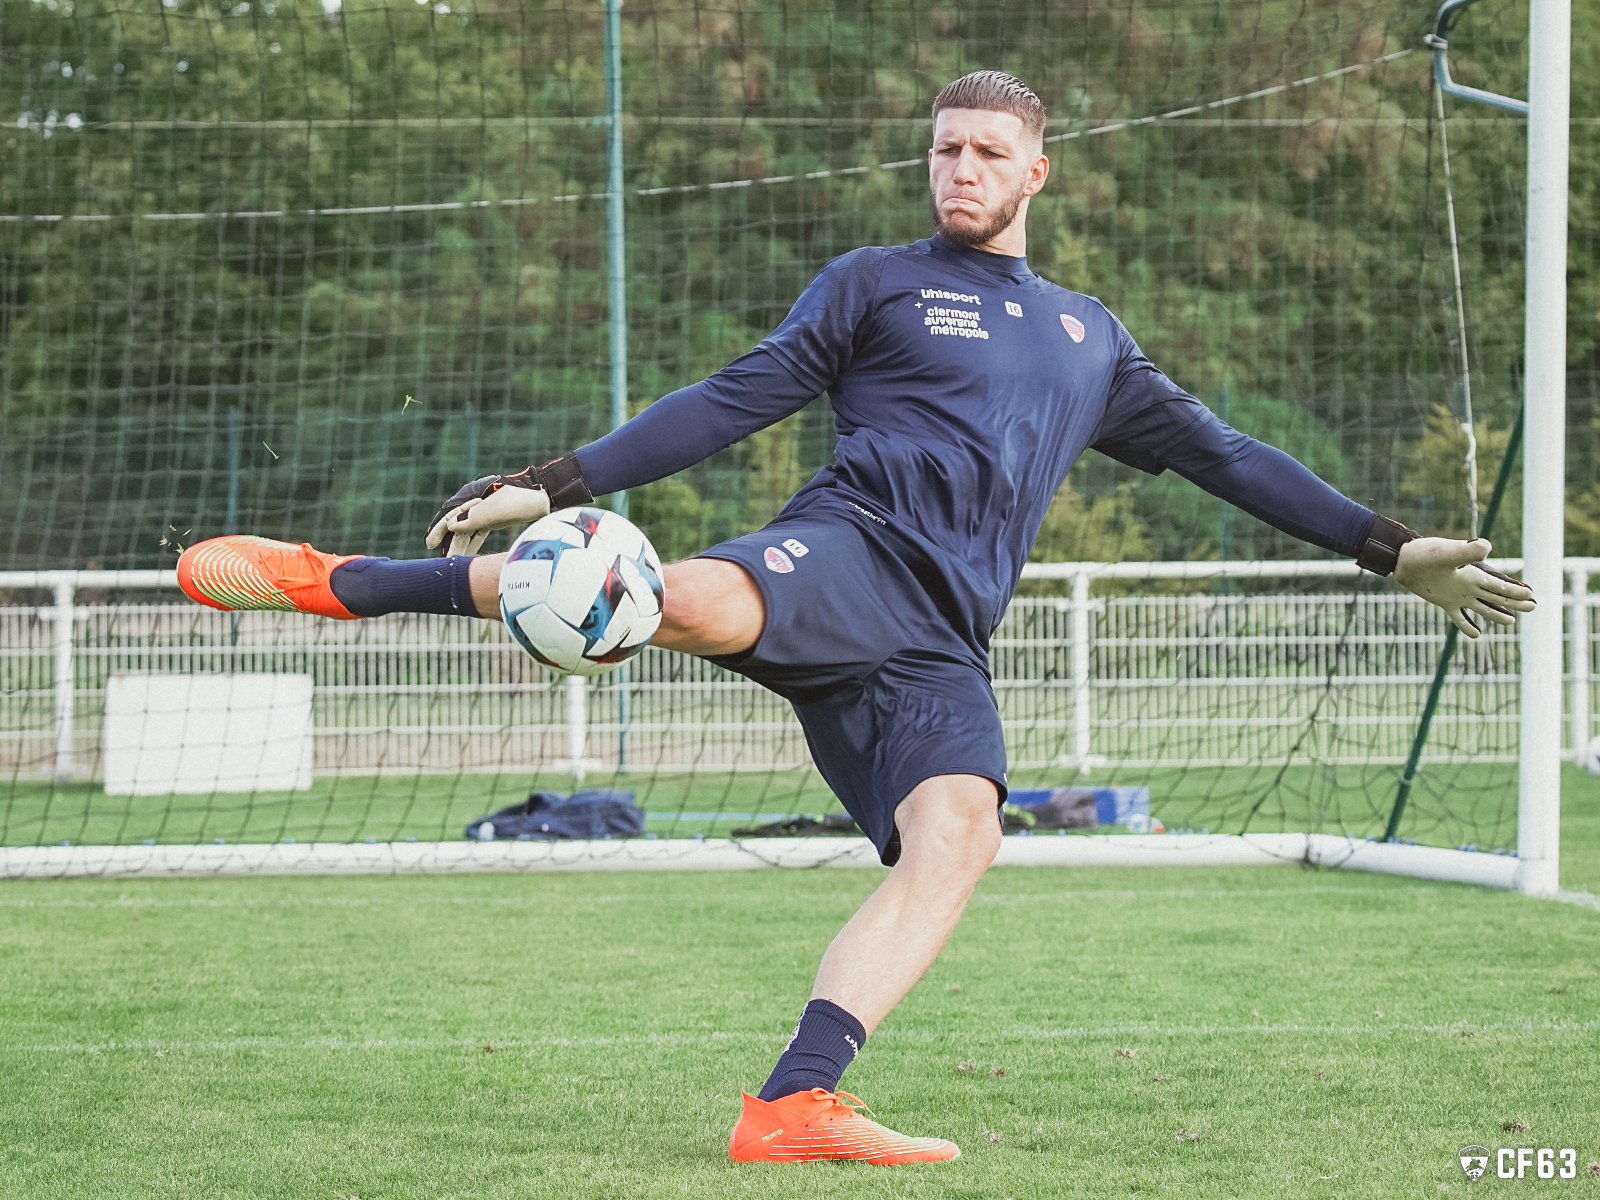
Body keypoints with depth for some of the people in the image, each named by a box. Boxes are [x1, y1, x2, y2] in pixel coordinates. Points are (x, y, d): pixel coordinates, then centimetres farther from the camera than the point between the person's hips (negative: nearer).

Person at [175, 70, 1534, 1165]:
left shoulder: (1089, 338, 31)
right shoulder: (875, 284, 18)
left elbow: (1218, 452, 35)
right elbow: (732, 401, 11)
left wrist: (1393, 550, 31)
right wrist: (557, 483, -1)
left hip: (940, 648, 4)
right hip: (852, 552, -4)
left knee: (957, 837, -27)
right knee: (703, 602, -39)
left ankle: (794, 1105, -34)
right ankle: (341, 581, -32)